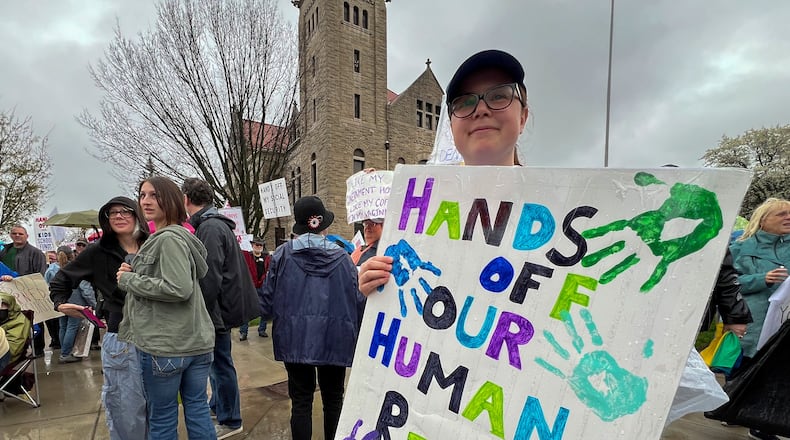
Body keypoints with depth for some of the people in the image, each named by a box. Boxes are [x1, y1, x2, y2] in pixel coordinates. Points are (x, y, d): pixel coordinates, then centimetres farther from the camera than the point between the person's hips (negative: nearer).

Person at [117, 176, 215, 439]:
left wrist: (129, 280, -12)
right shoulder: (170, 237, 16)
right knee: (198, 409, 16)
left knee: (162, 419, 9)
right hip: (196, 341, 9)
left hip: (166, 345, -9)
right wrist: (135, 273, 8)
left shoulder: (168, 239, -15)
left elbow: (180, 289, -24)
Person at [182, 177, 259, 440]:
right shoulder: (214, 224, 11)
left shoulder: (210, 228, -21)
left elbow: (210, 278, -25)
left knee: (220, 364, 3)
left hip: (217, 308, -10)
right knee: (216, 362, 23)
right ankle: (218, 405, 40)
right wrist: (203, 312, 20)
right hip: (218, 307, 10)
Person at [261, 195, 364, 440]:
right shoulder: (341, 257, -4)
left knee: (301, 401, 13)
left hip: (296, 339, 0)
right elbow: (359, 301, -4)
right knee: (333, 400, 17)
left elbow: (267, 301, -3)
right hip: (334, 339, 0)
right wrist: (355, 335, 12)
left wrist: (285, 314, 19)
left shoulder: (283, 254, -4)